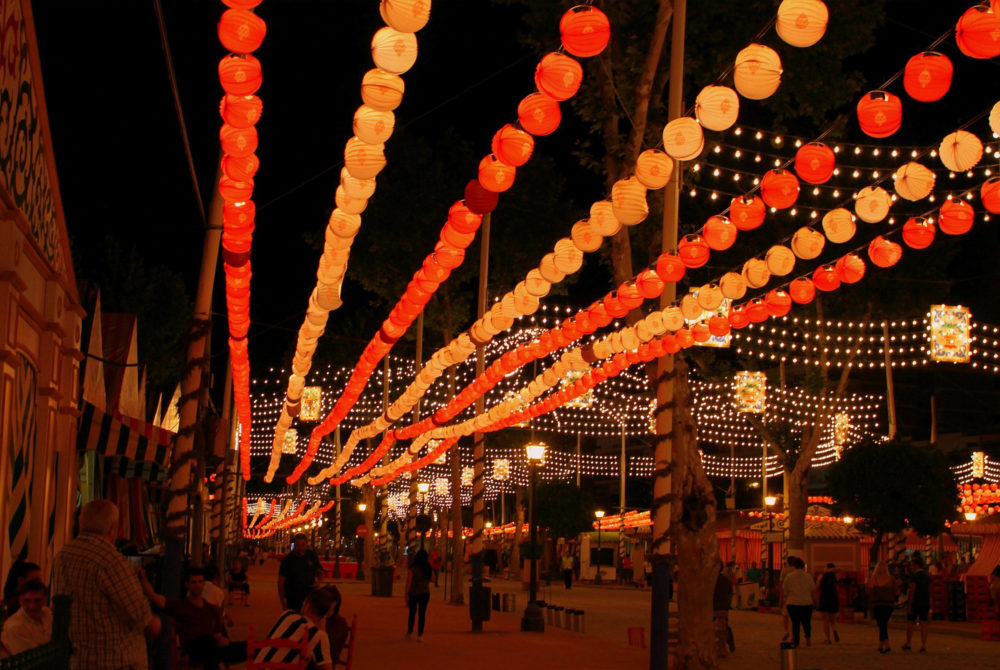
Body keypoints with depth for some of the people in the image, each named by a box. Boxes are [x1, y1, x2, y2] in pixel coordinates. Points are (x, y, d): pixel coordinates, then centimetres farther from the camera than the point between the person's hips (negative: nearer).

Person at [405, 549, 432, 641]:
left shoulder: (413, 568, -12)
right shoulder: (428, 568, -2)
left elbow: (409, 581, -14)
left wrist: (406, 594, -10)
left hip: (413, 593, -1)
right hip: (425, 593, 1)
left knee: (412, 613, 16)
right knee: (422, 614, 3)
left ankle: (409, 633, 24)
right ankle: (420, 635, -2)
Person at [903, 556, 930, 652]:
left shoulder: (914, 575, -12)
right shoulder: (927, 576, 10)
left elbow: (912, 590, -17)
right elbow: (929, 591, 13)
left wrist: (909, 605, -16)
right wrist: (929, 607, 18)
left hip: (915, 602, -6)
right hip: (925, 603, 6)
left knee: (910, 623, 5)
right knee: (923, 623, 3)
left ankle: (908, 644, 12)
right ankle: (923, 645, -2)